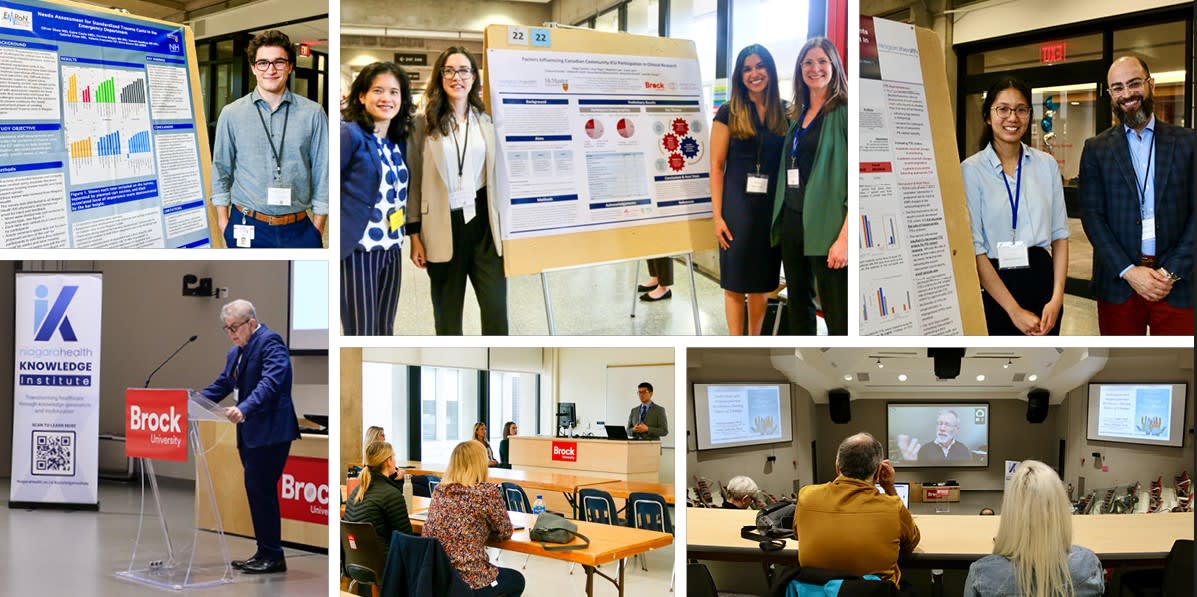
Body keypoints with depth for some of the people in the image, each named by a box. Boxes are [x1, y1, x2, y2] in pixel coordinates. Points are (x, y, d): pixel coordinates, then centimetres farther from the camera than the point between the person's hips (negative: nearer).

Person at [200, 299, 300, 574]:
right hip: (249, 431, 9)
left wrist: (244, 408, -37)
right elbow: (222, 384, 19)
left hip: (271, 430, -9)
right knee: (257, 491, 11)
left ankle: (272, 556, -3)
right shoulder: (235, 352, 18)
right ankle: (265, 552, 17)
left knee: (261, 490, -9)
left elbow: (270, 381, -24)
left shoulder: (270, 342, -11)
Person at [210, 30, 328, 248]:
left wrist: (318, 228, 1)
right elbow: (221, 171, 7)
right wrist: (223, 223, 4)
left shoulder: (313, 114, 0)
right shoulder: (231, 114, 2)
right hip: (247, 228, 0)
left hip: (298, 229, 0)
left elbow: (322, 172, 3)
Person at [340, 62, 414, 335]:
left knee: (385, 332, 13)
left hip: (392, 250, 7)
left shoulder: (399, 142, 12)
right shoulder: (349, 133, -9)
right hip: (358, 250, -7)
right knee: (362, 333, -4)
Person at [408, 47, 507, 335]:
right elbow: (414, 180, 0)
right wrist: (414, 235, -3)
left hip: (483, 222, 2)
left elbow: (501, 174, 11)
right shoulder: (423, 122, 0)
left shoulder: (488, 120, 8)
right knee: (448, 315, 9)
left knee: (496, 311, -2)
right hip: (444, 226, -2)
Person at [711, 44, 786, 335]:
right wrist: (717, 216, -9)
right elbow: (716, 167, -3)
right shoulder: (729, 113, -1)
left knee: (762, 280, 10)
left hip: (772, 207, 3)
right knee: (735, 282, 1)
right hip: (737, 205, -3)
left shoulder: (783, 112, 7)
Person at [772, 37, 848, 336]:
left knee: (837, 316, -5)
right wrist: (780, 221, 10)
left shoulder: (844, 113, -6)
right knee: (797, 306, 14)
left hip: (825, 227, -7)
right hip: (791, 221, 7)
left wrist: (845, 237, -20)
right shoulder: (797, 115, 15)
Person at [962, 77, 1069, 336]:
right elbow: (974, 248, -11)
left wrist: (1057, 297, -6)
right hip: (994, 289, -3)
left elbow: (1059, 234, 6)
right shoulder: (971, 170, -7)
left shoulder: (1047, 164, 4)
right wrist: (1015, 310, -14)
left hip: (1042, 282, 3)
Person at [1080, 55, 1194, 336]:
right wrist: (1128, 270, -11)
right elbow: (1092, 215, -1)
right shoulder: (1096, 149, 6)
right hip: (1118, 280, 0)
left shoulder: (1187, 142, 5)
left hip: (1177, 281, 0)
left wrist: (1172, 272, -9)